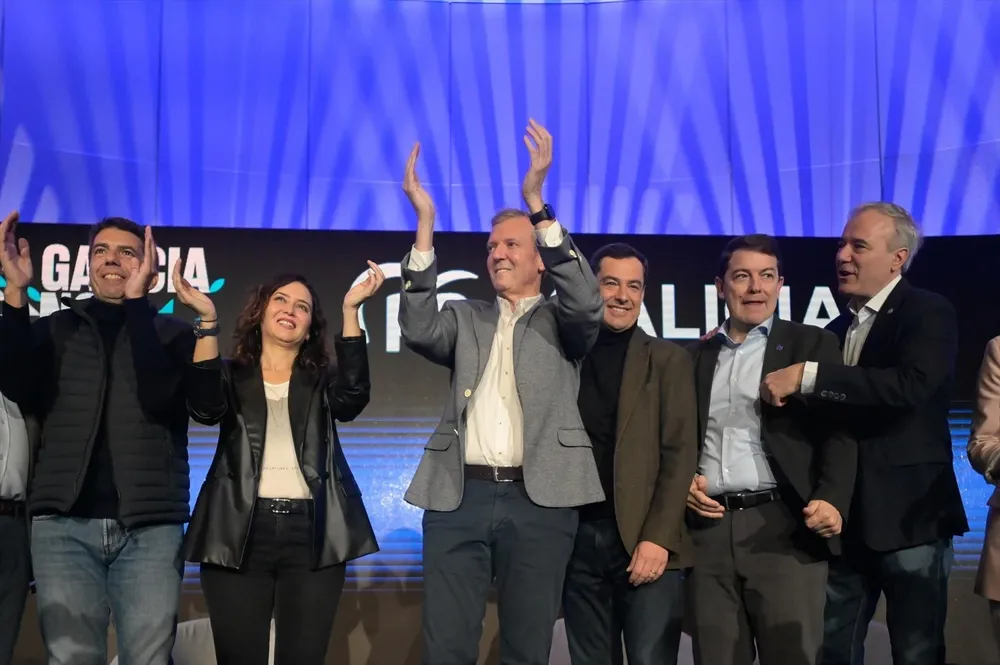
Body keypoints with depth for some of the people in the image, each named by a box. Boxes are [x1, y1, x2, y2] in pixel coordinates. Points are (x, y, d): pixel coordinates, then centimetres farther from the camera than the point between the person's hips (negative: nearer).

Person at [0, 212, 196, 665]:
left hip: (149, 523, -1)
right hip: (64, 520, 1)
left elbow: (156, 396, -12)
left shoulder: (172, 333, 8)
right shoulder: (57, 328, 14)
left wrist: (136, 297, -14)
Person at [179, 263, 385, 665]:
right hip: (240, 532, 0)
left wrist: (350, 310, -16)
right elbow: (205, 408, -11)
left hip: (311, 534, 1)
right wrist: (207, 320, -17)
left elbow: (353, 397, -9)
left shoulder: (322, 379, 14)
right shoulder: (233, 376, 11)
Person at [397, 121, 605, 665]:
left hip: (539, 499, -1)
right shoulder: (465, 319, 17)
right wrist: (425, 222, -9)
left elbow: (587, 300, -11)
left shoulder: (560, 322, 11)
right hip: (459, 497, 2)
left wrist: (537, 203, -15)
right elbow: (418, 330, -3)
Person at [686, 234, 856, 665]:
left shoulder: (812, 345, 6)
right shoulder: (699, 355, 18)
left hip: (783, 526, -3)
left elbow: (837, 431, -2)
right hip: (708, 528, 4)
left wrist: (832, 499, -17)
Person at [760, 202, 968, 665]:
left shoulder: (929, 314, -9)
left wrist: (806, 377, -29)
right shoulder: (837, 328, 13)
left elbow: (911, 385, -28)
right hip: (846, 519, 7)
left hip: (909, 516, -7)